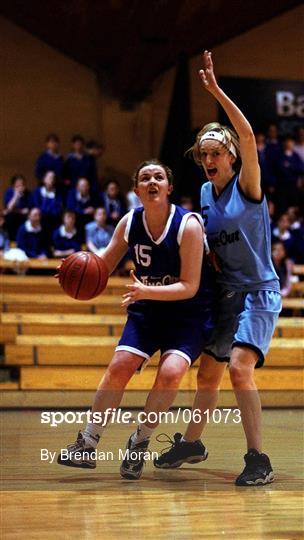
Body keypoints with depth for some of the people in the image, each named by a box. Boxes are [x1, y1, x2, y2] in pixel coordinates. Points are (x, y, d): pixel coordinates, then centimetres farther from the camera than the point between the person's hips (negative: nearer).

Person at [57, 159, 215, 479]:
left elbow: (189, 287, -23)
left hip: (189, 312, -4)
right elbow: (104, 265, 5)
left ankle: (139, 443, -1)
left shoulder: (188, 225, -21)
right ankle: (87, 445, 5)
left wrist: (147, 291, -35)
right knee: (119, 367, -9)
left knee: (170, 373, -23)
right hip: (148, 309, 4)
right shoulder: (129, 223, -7)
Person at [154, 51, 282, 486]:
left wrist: (216, 91, -32)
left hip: (259, 291, -7)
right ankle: (191, 442, 34)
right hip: (225, 292, 7)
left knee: (239, 366, -23)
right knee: (208, 372, 15)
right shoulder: (205, 194, 8)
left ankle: (258, 460, -17)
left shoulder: (247, 185, -10)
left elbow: (248, 137, -28)